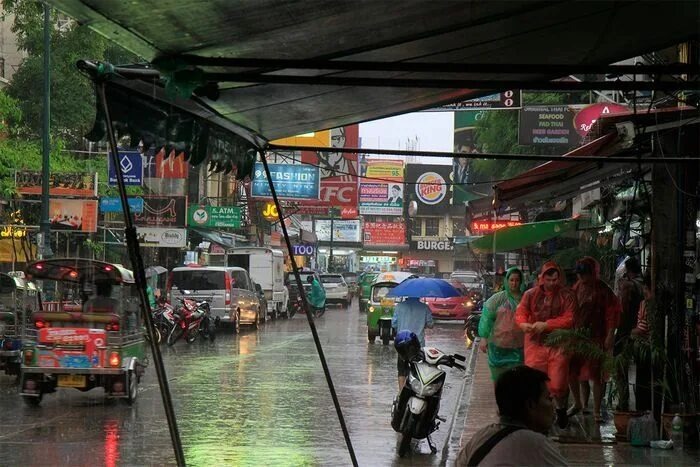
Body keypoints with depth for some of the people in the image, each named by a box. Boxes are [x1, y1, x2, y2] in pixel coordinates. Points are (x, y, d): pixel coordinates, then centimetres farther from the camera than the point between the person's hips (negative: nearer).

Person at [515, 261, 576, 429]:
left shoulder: (567, 296, 0)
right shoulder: (531, 294, 7)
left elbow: (569, 319, -9)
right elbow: (520, 313, 2)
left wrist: (546, 325, -20)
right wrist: (524, 324, -23)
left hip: (558, 345, -2)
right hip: (535, 344, 2)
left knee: (558, 384, -1)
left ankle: (561, 409, 27)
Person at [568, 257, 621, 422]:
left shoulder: (603, 290, -8)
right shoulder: (577, 288, 9)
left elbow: (612, 313, -10)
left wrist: (610, 336, -15)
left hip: (597, 337, -5)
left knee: (596, 375, -2)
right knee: (571, 371, 6)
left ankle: (596, 410, 6)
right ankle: (578, 403, 27)